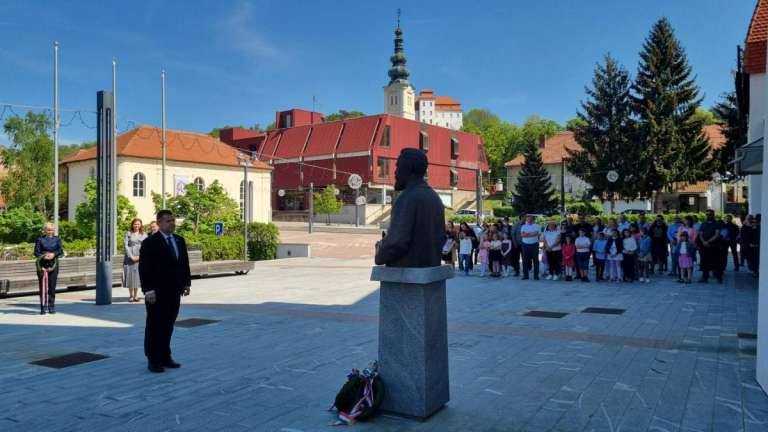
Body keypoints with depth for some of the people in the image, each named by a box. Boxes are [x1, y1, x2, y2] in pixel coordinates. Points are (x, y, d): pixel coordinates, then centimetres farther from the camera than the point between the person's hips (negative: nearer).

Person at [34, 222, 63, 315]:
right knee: (43, 286, -5)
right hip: (42, 265, -2)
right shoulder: (40, 239, 5)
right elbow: (36, 252, -1)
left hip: (53, 265, 2)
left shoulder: (57, 239, 11)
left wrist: (54, 254, -16)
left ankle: (51, 307, 12)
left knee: (52, 286, 4)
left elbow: (61, 251, 3)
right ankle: (43, 308, -1)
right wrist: (43, 256, -20)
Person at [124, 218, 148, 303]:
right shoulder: (128, 234, 6)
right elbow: (125, 245, -1)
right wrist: (131, 256, -11)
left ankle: (135, 296, 7)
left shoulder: (144, 235, 9)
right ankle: (131, 295, 6)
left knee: (137, 276, 2)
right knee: (130, 276, -1)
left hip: (140, 258, 1)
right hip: (130, 257, -1)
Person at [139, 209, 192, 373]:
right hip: (157, 293, -6)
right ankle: (153, 360, 12)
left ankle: (165, 357, 21)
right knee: (154, 327, 3)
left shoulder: (179, 240, 11)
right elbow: (144, 268, -12)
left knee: (168, 326, 12)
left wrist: (187, 283, 9)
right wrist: (148, 290, -17)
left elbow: (185, 263, 16)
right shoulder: (150, 242, -8)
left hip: (174, 292, 6)